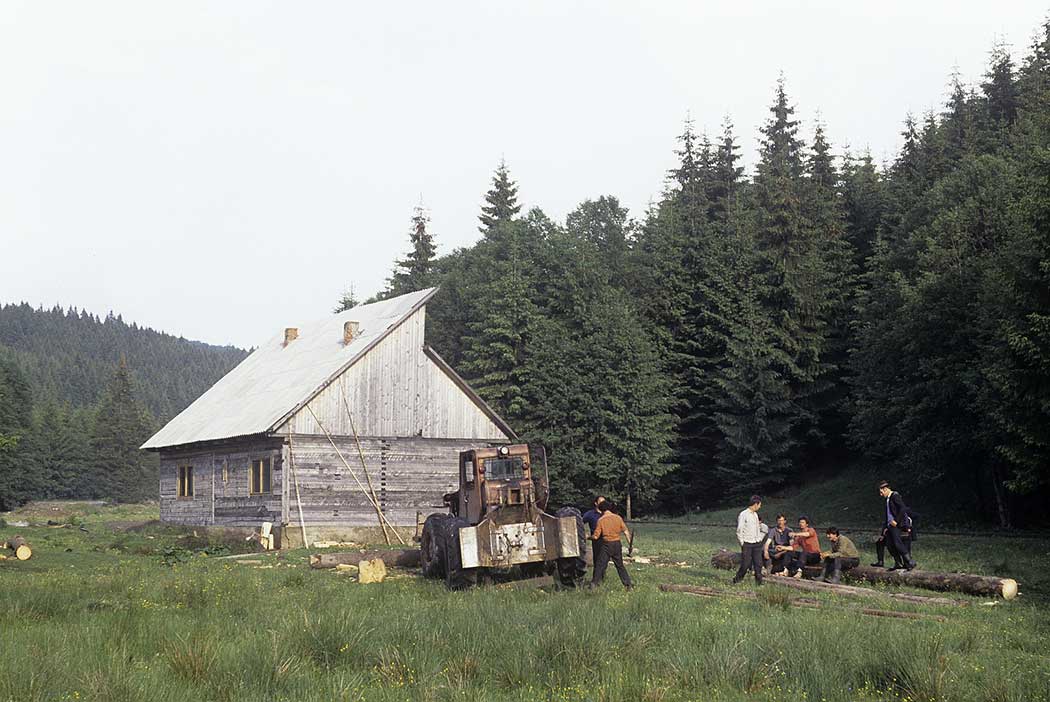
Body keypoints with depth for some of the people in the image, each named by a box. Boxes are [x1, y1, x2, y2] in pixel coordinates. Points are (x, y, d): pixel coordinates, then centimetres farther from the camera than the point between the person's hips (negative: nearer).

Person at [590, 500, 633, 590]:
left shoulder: (601, 520, -7)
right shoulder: (617, 518, 0)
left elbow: (596, 536, -8)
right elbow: (626, 531, 0)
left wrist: (589, 537, 12)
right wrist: (630, 543, 7)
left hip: (606, 545, -3)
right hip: (617, 544, 3)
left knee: (600, 565, 4)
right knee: (620, 565, 15)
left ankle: (594, 583, 1)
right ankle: (628, 583, 13)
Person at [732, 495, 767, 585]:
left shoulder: (755, 514, 14)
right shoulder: (743, 514, -10)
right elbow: (739, 530, -9)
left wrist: (760, 539, 14)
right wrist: (742, 543, -9)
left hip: (757, 544, 7)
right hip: (747, 544, -7)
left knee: (758, 564, 2)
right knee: (745, 564, -5)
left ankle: (759, 582, 7)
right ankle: (736, 580, 12)